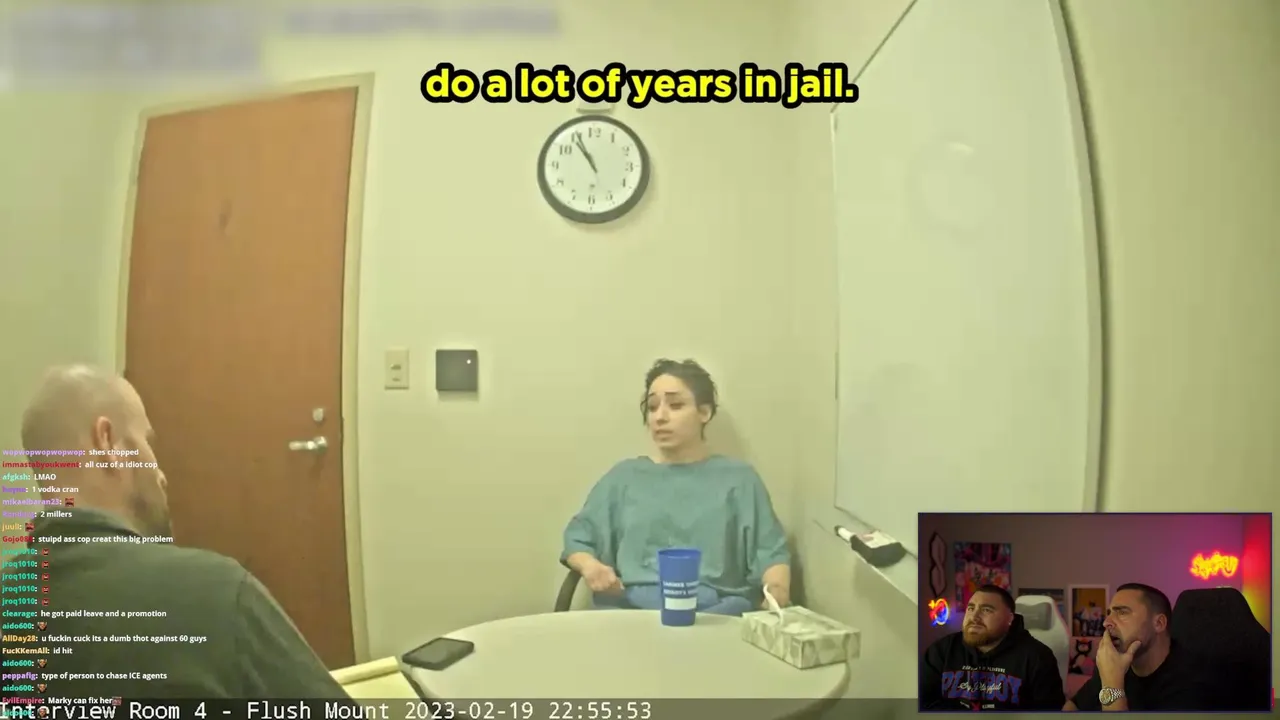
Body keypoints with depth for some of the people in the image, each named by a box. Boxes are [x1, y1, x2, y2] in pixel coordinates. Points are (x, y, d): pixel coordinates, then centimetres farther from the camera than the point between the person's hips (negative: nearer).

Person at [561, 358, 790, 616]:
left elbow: (770, 553, 10)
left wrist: (777, 588, -12)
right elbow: (577, 539, 19)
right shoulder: (625, 475, 21)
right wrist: (589, 566, -4)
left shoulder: (737, 478, 17)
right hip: (630, 606, 1)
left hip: (717, 609, -1)